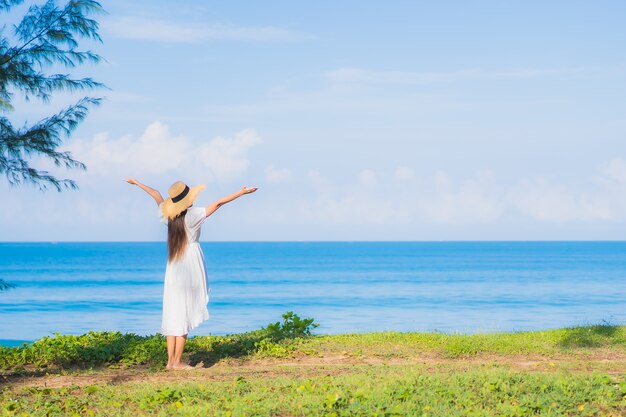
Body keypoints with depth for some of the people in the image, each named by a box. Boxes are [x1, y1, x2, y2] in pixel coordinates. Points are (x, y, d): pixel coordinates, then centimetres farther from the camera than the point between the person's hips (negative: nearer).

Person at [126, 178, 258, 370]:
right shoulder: (193, 215, -12)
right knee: (185, 316, -3)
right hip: (190, 269, -6)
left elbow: (156, 194, 17)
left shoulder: (168, 216, 3)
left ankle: (170, 361, 6)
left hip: (173, 270, 6)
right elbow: (218, 203, -13)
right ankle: (177, 361, -4)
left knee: (172, 314, 8)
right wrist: (241, 192, -11)